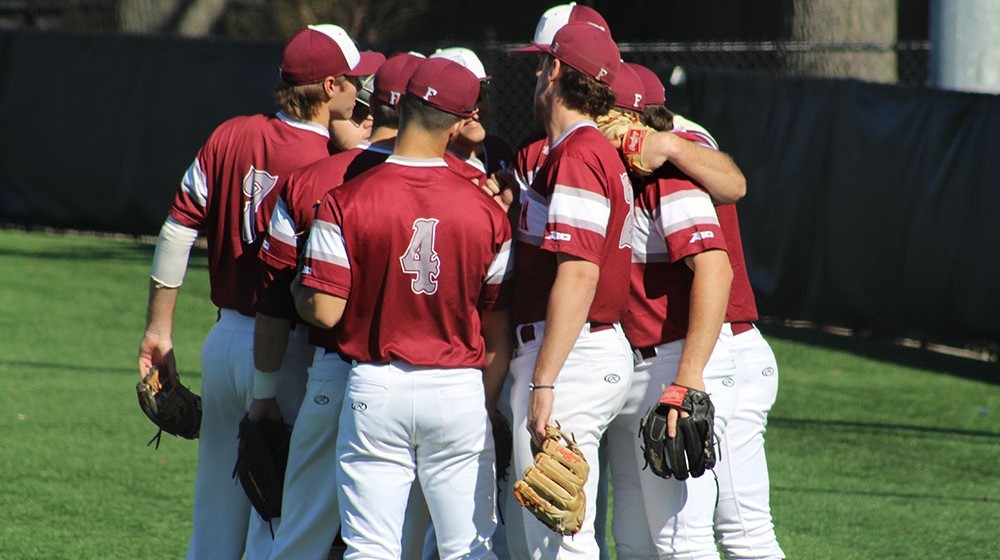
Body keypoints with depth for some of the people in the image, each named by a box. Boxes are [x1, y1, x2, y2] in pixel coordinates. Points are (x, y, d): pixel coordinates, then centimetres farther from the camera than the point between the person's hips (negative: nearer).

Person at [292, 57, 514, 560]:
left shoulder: (345, 202, -8)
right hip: (460, 390, 1)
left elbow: (324, 311, -11)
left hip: (376, 390, -1)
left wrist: (296, 288, 11)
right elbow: (499, 334, 2)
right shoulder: (485, 210, -2)